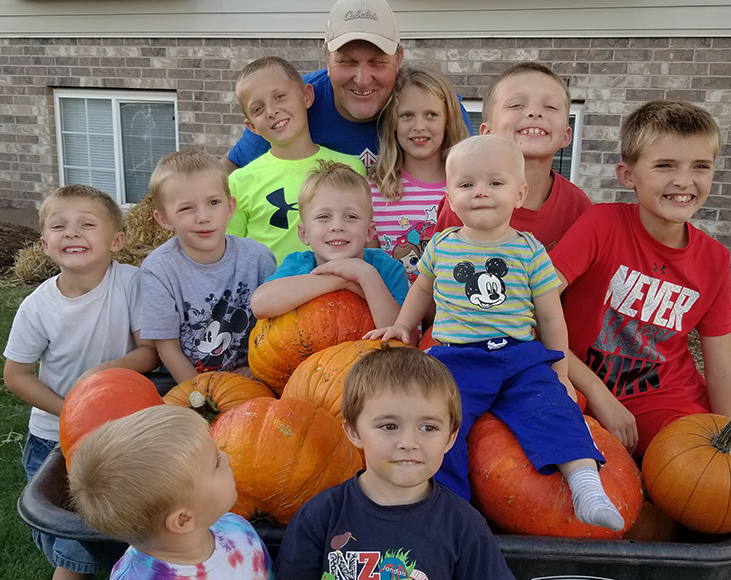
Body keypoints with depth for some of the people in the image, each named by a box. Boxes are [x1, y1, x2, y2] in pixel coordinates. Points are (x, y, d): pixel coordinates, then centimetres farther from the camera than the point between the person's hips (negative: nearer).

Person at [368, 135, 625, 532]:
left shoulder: (529, 252, 3)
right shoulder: (440, 246, 9)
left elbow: (550, 317, 9)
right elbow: (422, 289, 30)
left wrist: (560, 373, 9)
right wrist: (401, 327, 22)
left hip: (521, 357, 0)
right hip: (454, 358, 1)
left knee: (551, 407, -22)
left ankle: (588, 489, -22)